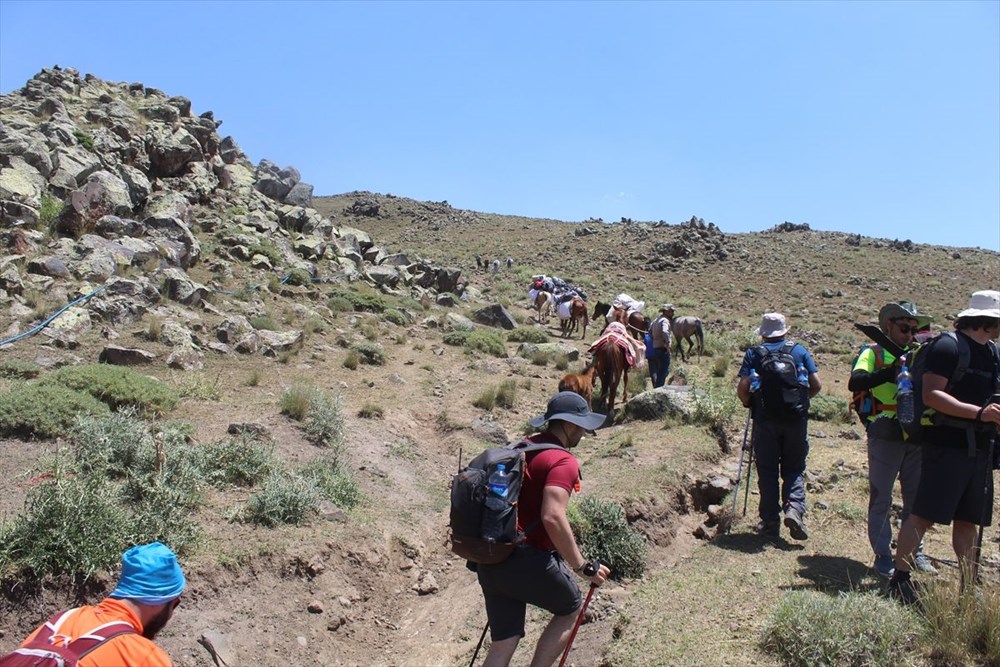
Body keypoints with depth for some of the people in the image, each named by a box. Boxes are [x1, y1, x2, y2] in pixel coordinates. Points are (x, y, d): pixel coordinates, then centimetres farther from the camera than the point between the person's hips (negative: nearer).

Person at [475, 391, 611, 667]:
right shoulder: (563, 461, -11)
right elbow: (553, 518, -24)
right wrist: (583, 567, -15)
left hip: (490, 559, 7)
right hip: (526, 560, -7)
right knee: (569, 609, 21)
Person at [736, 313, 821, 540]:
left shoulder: (753, 354, 2)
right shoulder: (800, 351, 7)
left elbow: (742, 388, -7)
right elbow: (816, 385, 3)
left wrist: (748, 404, 13)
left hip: (765, 420, -1)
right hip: (796, 419, 1)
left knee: (767, 471, 9)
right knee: (794, 469, 13)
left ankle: (770, 522, 11)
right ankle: (794, 508, -9)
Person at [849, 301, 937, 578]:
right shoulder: (873, 353, 0)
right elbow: (855, 383, -18)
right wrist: (891, 372, -28)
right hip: (885, 437, -5)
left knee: (917, 497, 13)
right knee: (881, 499, 3)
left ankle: (914, 551, 27)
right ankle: (883, 555, 13)